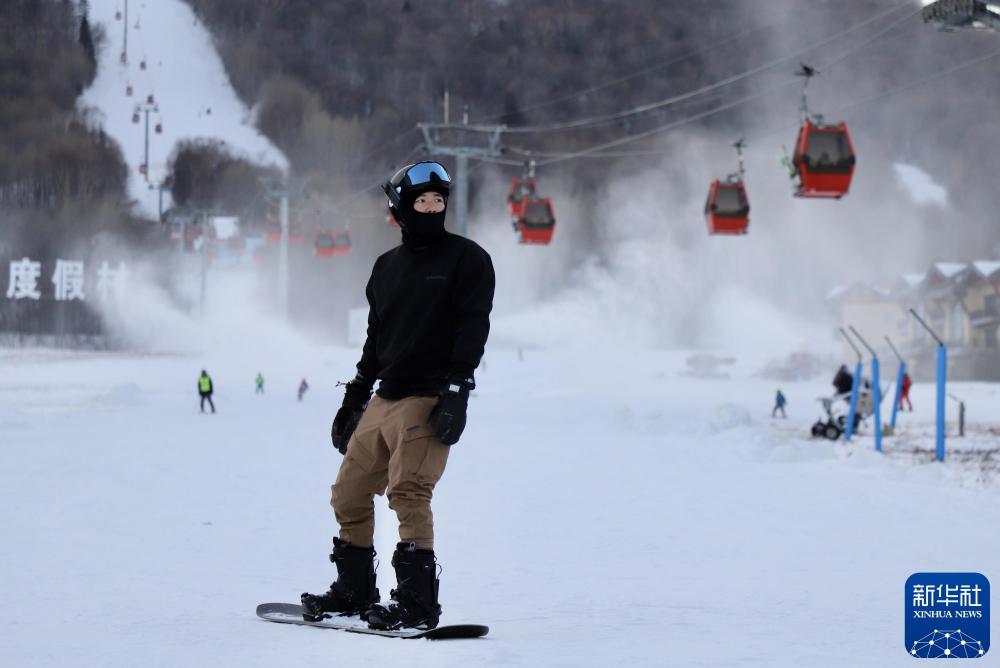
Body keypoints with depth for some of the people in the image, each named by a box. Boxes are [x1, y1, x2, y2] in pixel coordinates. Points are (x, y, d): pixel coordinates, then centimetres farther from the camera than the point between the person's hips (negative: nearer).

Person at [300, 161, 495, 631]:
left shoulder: (467, 259, 0)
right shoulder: (387, 267, 17)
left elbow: (473, 328, -9)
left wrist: (456, 391, -18)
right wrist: (354, 398, 22)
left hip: (428, 400, -7)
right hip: (384, 399, 7)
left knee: (408, 494, -18)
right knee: (349, 493, 8)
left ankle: (417, 605, -16)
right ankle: (355, 592, 21)